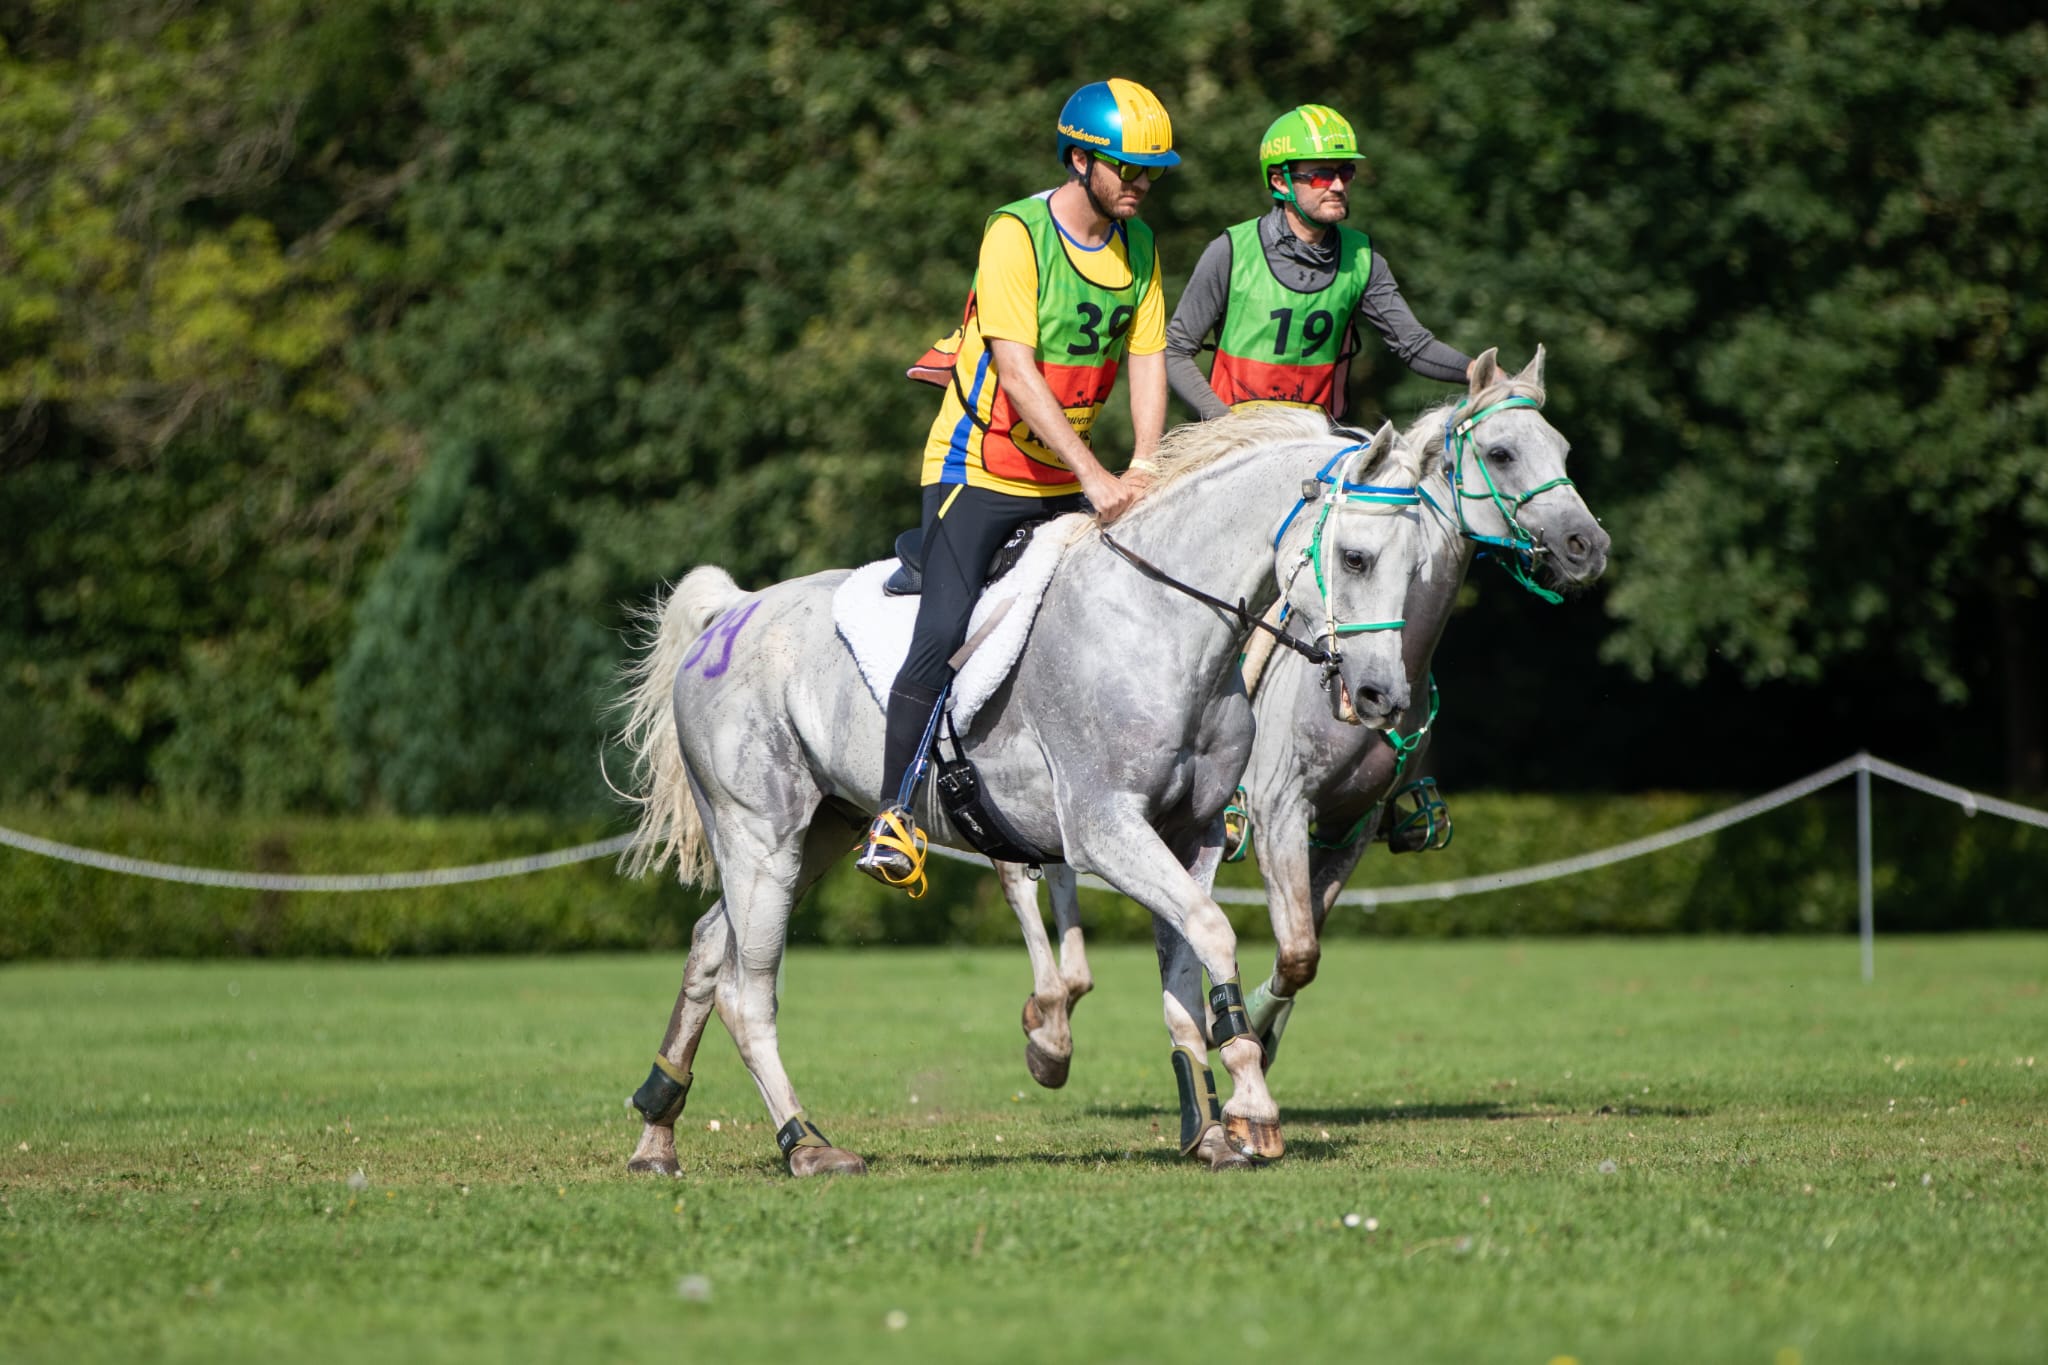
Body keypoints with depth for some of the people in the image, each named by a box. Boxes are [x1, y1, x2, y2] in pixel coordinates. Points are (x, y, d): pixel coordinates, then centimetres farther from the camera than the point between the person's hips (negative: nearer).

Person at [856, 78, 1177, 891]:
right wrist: (1093, 475, -29)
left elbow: (1148, 362, 3)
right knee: (944, 637, -19)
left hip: (1068, 482, 7)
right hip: (980, 467, -7)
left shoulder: (1138, 245, 6)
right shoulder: (1017, 234, -16)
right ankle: (894, 819, -16)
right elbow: (1017, 370, -23)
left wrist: (1142, 470, -14)